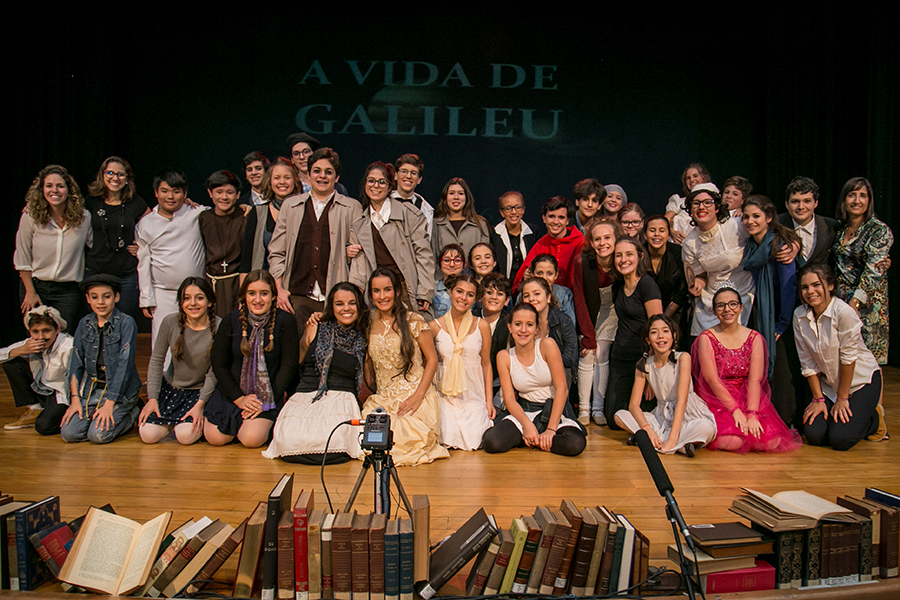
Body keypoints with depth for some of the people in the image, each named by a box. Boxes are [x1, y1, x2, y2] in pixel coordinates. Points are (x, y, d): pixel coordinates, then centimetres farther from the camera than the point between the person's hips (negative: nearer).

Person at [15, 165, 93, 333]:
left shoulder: (83, 217, -6)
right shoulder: (31, 216, -7)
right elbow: (22, 259, 0)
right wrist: (30, 292, -1)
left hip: (68, 290, 0)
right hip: (35, 286, 0)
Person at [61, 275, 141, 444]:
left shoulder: (126, 323, -10)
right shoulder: (84, 324, 6)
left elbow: (124, 365, -14)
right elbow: (76, 363, 7)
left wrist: (109, 403, -18)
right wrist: (75, 399, -3)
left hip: (120, 390, -4)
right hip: (91, 388, 5)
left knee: (98, 435, -19)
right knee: (68, 433, -12)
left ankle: (130, 414, 6)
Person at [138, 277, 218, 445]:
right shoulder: (170, 323, -10)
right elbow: (156, 361, -1)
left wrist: (200, 405, -16)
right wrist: (152, 398, -6)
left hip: (200, 391, -3)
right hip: (170, 387, 3)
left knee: (186, 436, -22)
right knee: (148, 434, -12)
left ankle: (199, 420, 12)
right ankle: (172, 422, 21)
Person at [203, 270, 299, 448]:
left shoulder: (284, 321, -10)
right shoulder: (231, 321, -3)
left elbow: (289, 365, -8)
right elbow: (218, 364, 0)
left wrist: (266, 403, -11)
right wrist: (239, 398, -9)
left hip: (268, 395, -2)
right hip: (232, 391, 3)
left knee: (251, 439, -21)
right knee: (216, 438, -11)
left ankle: (266, 423, 13)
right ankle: (237, 422, 22)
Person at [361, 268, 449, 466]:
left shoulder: (413, 321, -6)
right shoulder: (370, 324, 7)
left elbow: (432, 360, -5)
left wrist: (418, 396, -13)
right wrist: (372, 392, 5)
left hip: (414, 397, -4)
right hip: (382, 400, 4)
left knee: (406, 442, -24)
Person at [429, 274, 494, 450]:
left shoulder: (482, 326, 1)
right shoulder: (435, 326, -1)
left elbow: (486, 364, 6)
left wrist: (489, 400, 3)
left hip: (474, 395, 1)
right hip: (445, 394, 0)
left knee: (473, 442, -14)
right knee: (448, 439, -16)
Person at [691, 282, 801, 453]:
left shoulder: (754, 338, 4)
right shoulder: (706, 338, -3)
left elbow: (755, 380, -7)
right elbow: (712, 379, -12)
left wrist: (752, 414, -20)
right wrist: (735, 410, -20)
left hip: (749, 399, 3)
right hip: (716, 399, -3)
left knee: (772, 441, -20)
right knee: (732, 441, -28)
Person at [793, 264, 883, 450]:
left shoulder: (844, 312, -23)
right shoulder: (799, 315, -7)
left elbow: (848, 358, -19)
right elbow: (808, 362, -4)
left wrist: (842, 398, -13)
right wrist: (818, 398, -5)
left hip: (862, 380, -4)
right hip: (828, 384, 4)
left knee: (840, 439, -16)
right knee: (814, 435, -10)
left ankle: (873, 419, 15)